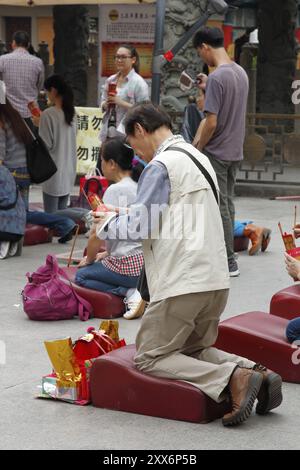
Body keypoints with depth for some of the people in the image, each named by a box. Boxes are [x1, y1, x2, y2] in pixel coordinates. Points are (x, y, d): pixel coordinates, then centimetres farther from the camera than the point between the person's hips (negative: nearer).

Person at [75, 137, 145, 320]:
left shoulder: (115, 190, -14)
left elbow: (98, 235, -12)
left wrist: (89, 259, 5)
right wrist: (108, 253, 20)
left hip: (129, 264, -8)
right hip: (147, 260, 8)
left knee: (81, 276, 9)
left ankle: (130, 293, -9)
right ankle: (132, 290, 5)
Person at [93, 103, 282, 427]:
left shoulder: (160, 166, -9)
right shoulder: (198, 157, 19)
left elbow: (139, 226, -13)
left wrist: (105, 226, 7)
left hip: (182, 283, -9)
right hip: (216, 279, 9)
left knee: (149, 358, 0)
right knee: (192, 350, 23)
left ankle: (232, 379, -19)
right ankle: (257, 374, -1)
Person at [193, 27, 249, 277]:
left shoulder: (216, 78, -20)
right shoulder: (241, 73, 7)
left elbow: (211, 123, -22)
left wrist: (198, 148, -9)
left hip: (216, 153, -8)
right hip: (235, 151, 8)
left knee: (219, 207, -2)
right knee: (228, 204, 15)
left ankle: (228, 261, 2)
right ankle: (227, 256, 21)